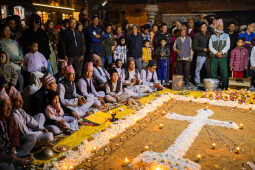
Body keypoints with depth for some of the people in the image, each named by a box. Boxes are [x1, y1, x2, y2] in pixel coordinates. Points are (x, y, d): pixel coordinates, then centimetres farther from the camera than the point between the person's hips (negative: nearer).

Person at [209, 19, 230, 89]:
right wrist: (216, 53, -13)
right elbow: (210, 46, 2)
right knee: (213, 73, 1)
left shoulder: (226, 36, 12)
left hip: (223, 57, -1)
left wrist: (221, 52, -14)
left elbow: (227, 46, 1)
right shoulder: (212, 36, 12)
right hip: (214, 57, 1)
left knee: (224, 73, -4)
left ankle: (224, 87, 2)